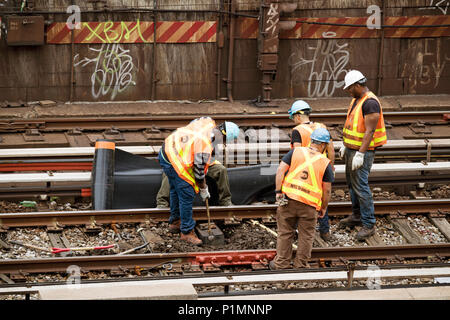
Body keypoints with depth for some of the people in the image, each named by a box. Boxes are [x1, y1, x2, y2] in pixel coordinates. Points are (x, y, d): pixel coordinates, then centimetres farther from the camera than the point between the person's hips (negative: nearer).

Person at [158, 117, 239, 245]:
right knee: (187, 195, -2)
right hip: (174, 163, -10)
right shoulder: (205, 147, -29)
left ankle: (175, 222, 44)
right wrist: (204, 190, 2)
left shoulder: (207, 121, -10)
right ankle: (186, 232, 8)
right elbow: (199, 171, -16)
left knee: (176, 190, 26)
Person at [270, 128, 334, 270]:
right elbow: (327, 190, 3)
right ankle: (301, 265, 19)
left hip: (288, 199, 1)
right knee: (306, 236, 13)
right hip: (309, 205, -1)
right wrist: (324, 208, 15)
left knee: (285, 233, 13)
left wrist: (278, 192, -5)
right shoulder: (325, 163, 1)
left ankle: (281, 263, 19)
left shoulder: (295, 152, 4)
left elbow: (280, 170, -5)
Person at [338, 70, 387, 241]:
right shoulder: (356, 100, 11)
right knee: (352, 183, 17)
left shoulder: (370, 103, -21)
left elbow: (369, 131, -24)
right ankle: (357, 216, 31)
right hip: (351, 149, 10)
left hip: (363, 150, -10)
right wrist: (345, 145, 21)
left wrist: (360, 154, -26)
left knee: (361, 186, -11)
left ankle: (369, 224, -7)